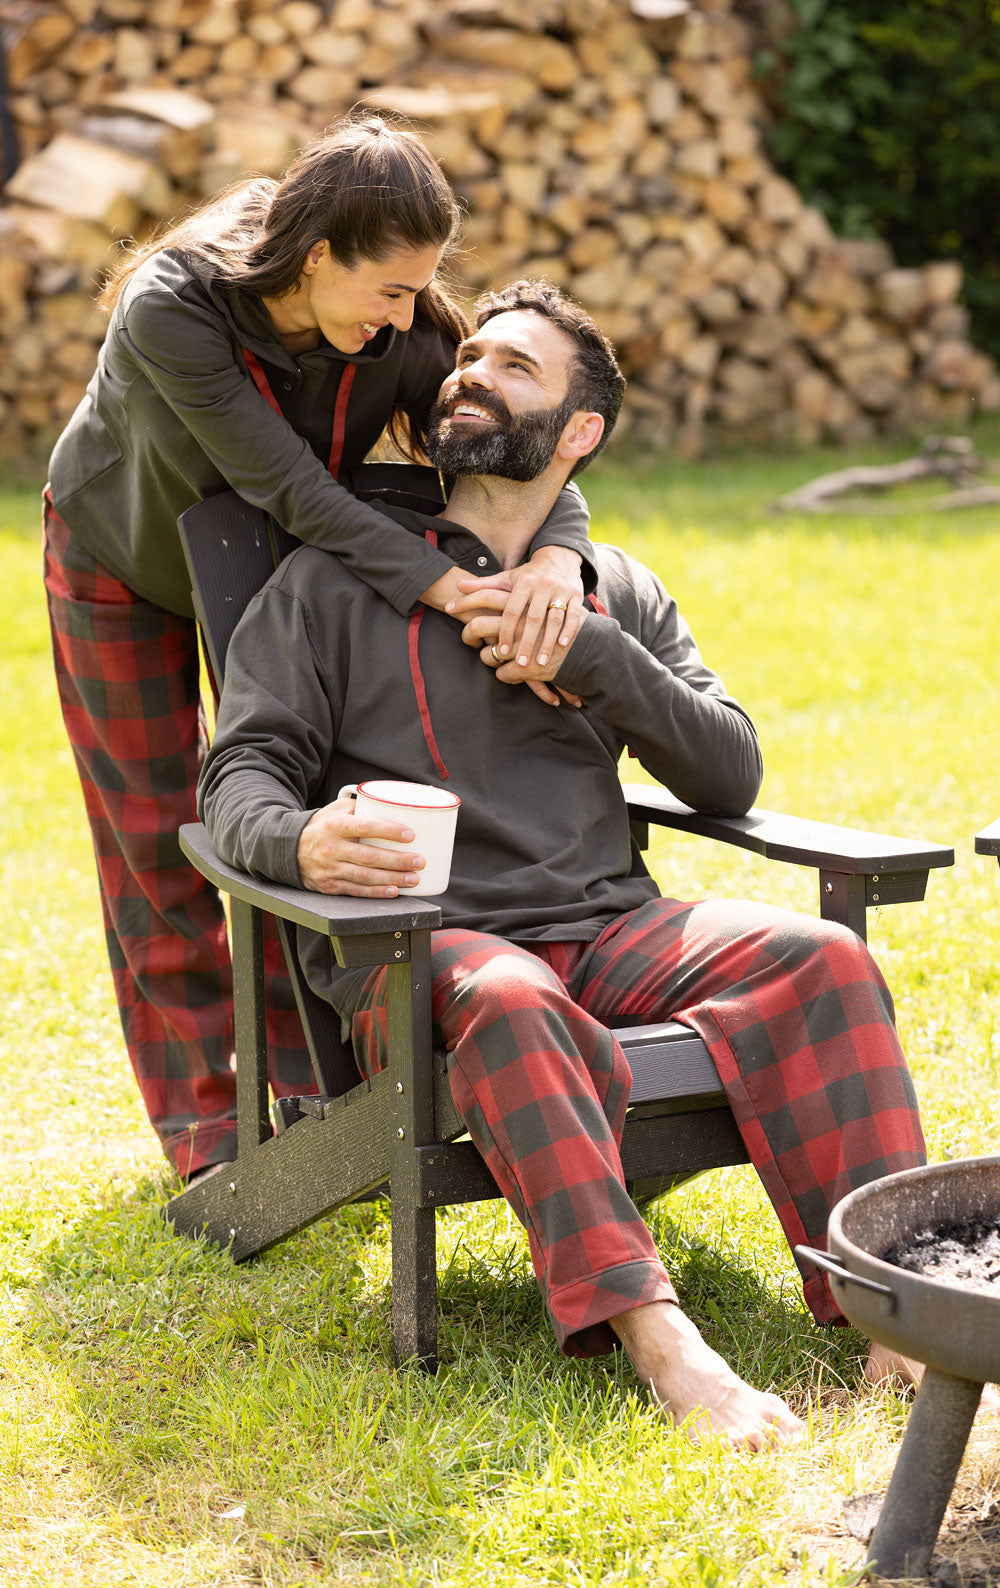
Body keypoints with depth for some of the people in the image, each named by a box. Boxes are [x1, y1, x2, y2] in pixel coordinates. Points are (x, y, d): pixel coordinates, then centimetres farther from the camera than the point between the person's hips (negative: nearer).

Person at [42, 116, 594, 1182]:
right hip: (121, 564, -3)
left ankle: (311, 1082, 15)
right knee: (156, 834, 4)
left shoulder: (403, 332, -29)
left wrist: (555, 555, -51)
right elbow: (293, 489, -43)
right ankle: (200, 1115, 14)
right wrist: (445, 587, -52)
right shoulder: (169, 312, -40)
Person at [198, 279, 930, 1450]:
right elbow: (240, 773, 2)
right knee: (509, 1001, -39)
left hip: (610, 928, 3)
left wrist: (592, 657, -5)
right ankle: (654, 1334, -47)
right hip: (417, 951, -3)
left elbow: (730, 774, 11)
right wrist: (298, 843, -23)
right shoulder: (335, 581, 11)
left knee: (823, 959, -23)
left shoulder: (619, 594, 21)